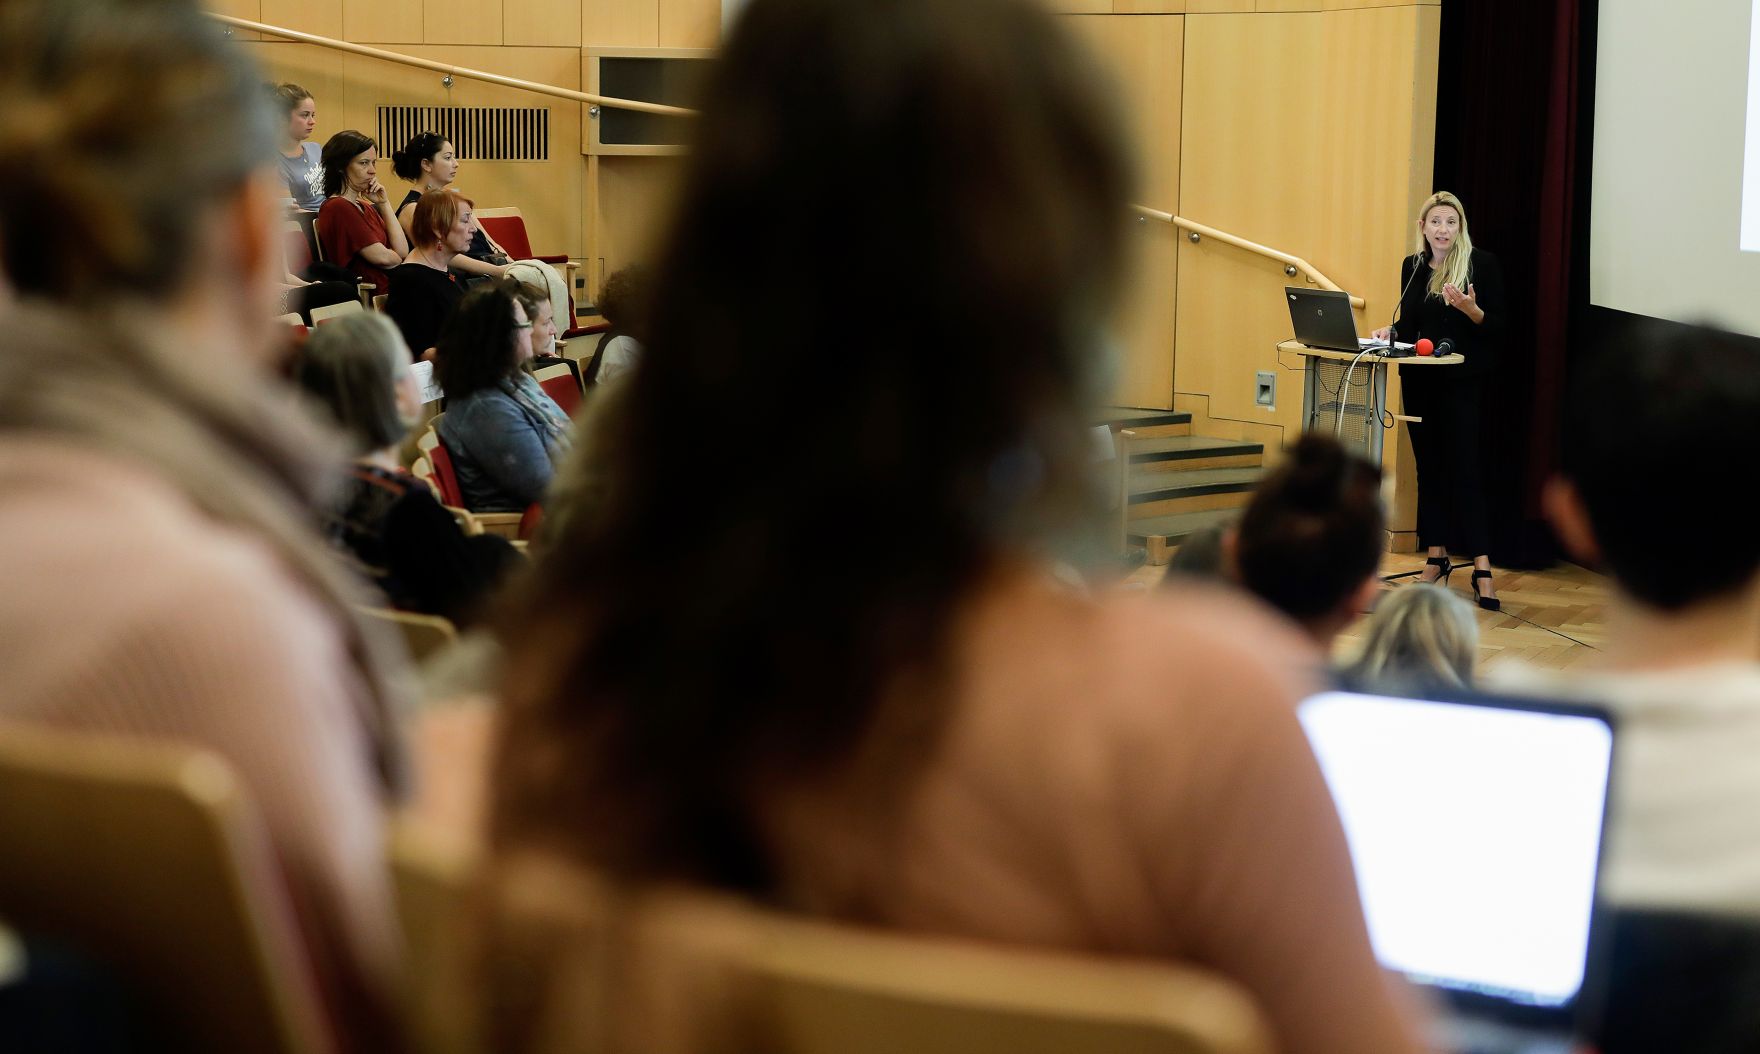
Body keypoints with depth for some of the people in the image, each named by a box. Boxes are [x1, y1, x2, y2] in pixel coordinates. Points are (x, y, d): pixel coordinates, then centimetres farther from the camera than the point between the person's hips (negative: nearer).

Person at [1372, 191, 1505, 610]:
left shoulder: (1482, 264, -6)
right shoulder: (1412, 266, 9)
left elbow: (1497, 328, -7)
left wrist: (1470, 309, -24)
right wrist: (1390, 334, -1)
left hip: (1463, 383, -5)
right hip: (1420, 382, 5)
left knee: (1464, 470, -9)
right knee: (1429, 469, 8)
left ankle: (1482, 570, -9)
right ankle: (1436, 559, 16)